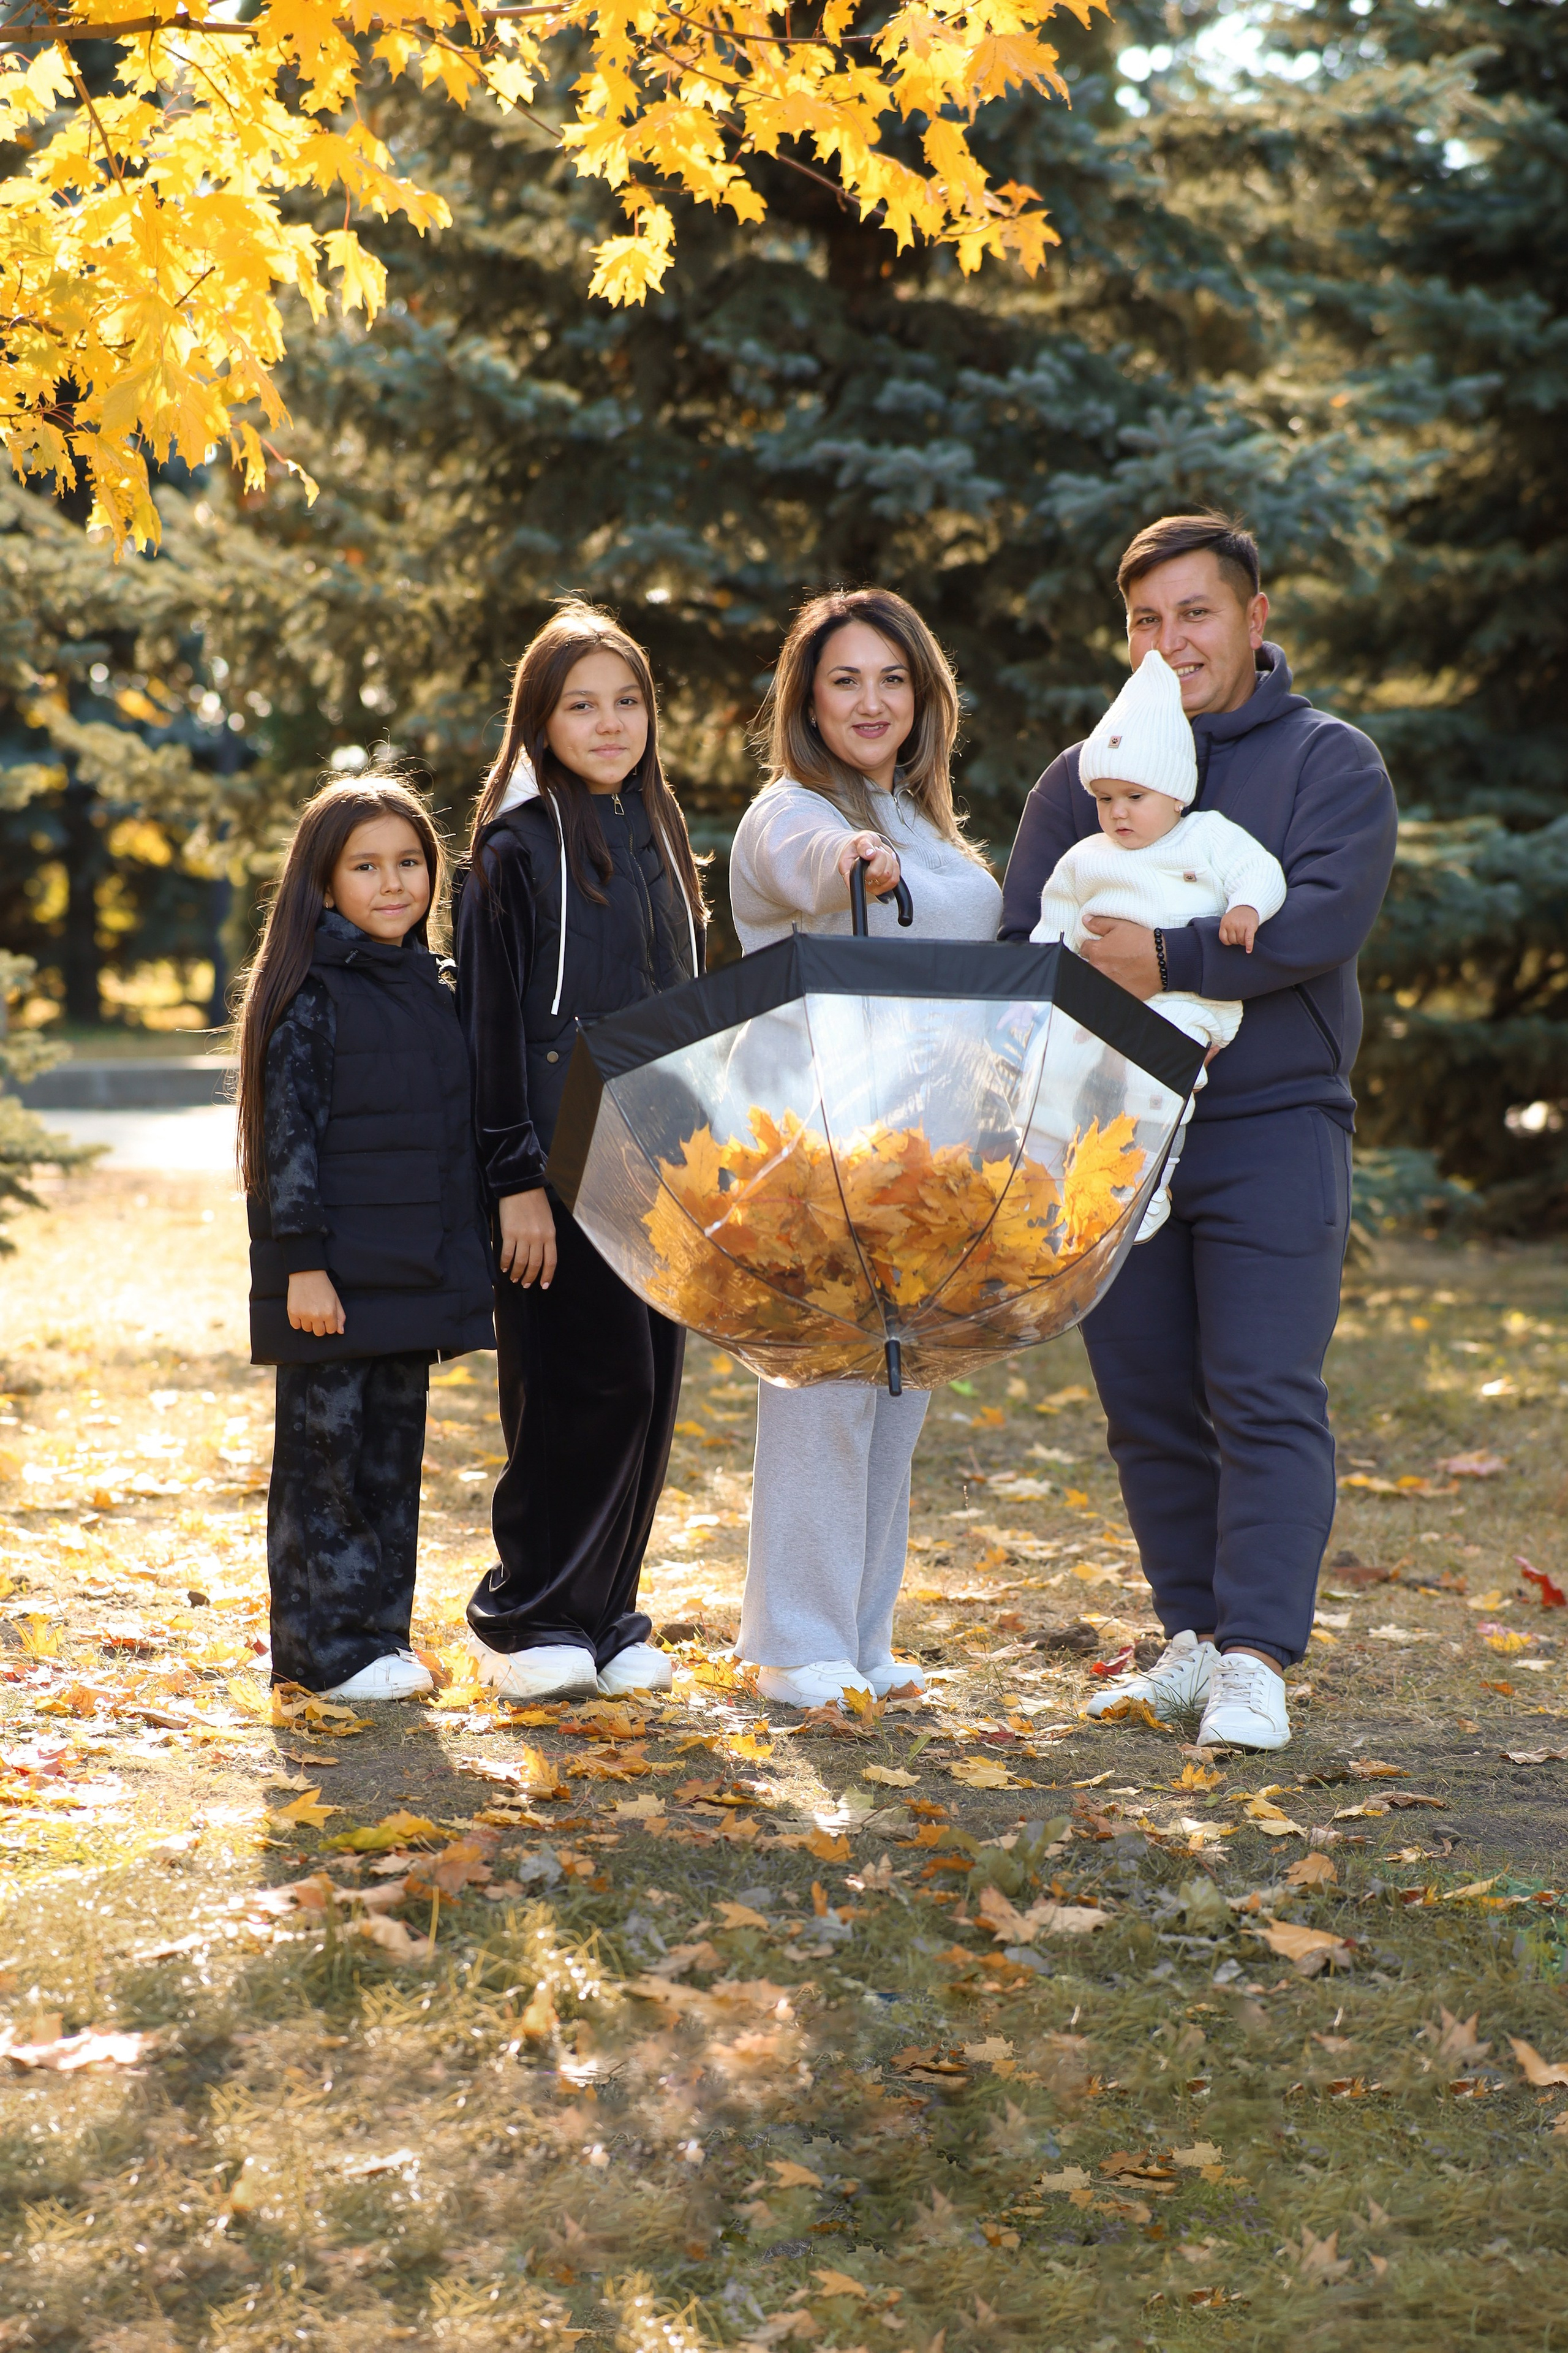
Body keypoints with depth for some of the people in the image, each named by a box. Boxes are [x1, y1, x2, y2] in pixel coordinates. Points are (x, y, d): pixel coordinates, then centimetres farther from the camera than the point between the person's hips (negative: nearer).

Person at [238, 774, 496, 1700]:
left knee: (394, 1453, 11)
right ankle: (326, 1647, 6)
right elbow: (289, 1134, -11)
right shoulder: (311, 993, -7)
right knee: (326, 1454, -1)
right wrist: (304, 1264, -16)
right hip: (335, 1277, -6)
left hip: (412, 1272, 7)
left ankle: (380, 1635, 19)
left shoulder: (432, 989, 13)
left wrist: (468, 1262, 17)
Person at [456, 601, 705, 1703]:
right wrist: (515, 1177, -14)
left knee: (651, 1386, 6)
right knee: (589, 1385, -8)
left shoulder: (658, 838, 15)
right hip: (564, 1161, -6)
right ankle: (525, 1617, 4)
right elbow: (493, 1019, -8)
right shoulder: (519, 845, -4)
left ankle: (605, 1614, 15)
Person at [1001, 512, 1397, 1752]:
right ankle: (1196, 1635, 18)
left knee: (1266, 1397, -9)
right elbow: (1018, 940, 6)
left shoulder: (1332, 762, 1)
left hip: (1273, 1127, -4)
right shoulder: (1082, 775, 11)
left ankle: (1257, 1658, -9)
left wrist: (1170, 961, -21)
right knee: (1148, 1402, 7)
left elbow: (1329, 917, -15)